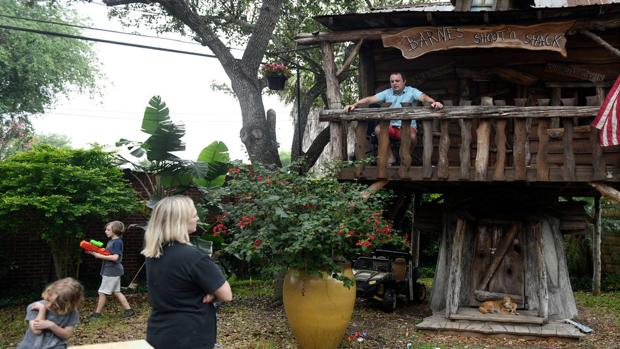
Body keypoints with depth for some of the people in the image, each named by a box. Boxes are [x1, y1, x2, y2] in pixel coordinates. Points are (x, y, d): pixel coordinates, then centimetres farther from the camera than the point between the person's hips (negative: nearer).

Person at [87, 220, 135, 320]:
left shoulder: (117, 242, -16)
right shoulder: (110, 241, 14)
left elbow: (115, 257, -24)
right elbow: (106, 254, 16)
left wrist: (100, 256, -19)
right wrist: (94, 252, 3)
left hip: (112, 271, -10)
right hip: (109, 270, 10)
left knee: (103, 292, -2)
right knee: (116, 292, 12)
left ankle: (97, 314, 8)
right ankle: (129, 310, 15)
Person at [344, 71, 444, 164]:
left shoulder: (411, 91, 1)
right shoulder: (387, 93, 8)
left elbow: (424, 97, -17)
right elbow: (370, 99, -1)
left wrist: (434, 102, -40)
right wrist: (354, 105, -16)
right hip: (391, 126, 3)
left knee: (411, 136, -35)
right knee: (378, 129, -27)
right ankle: (390, 157, -9)